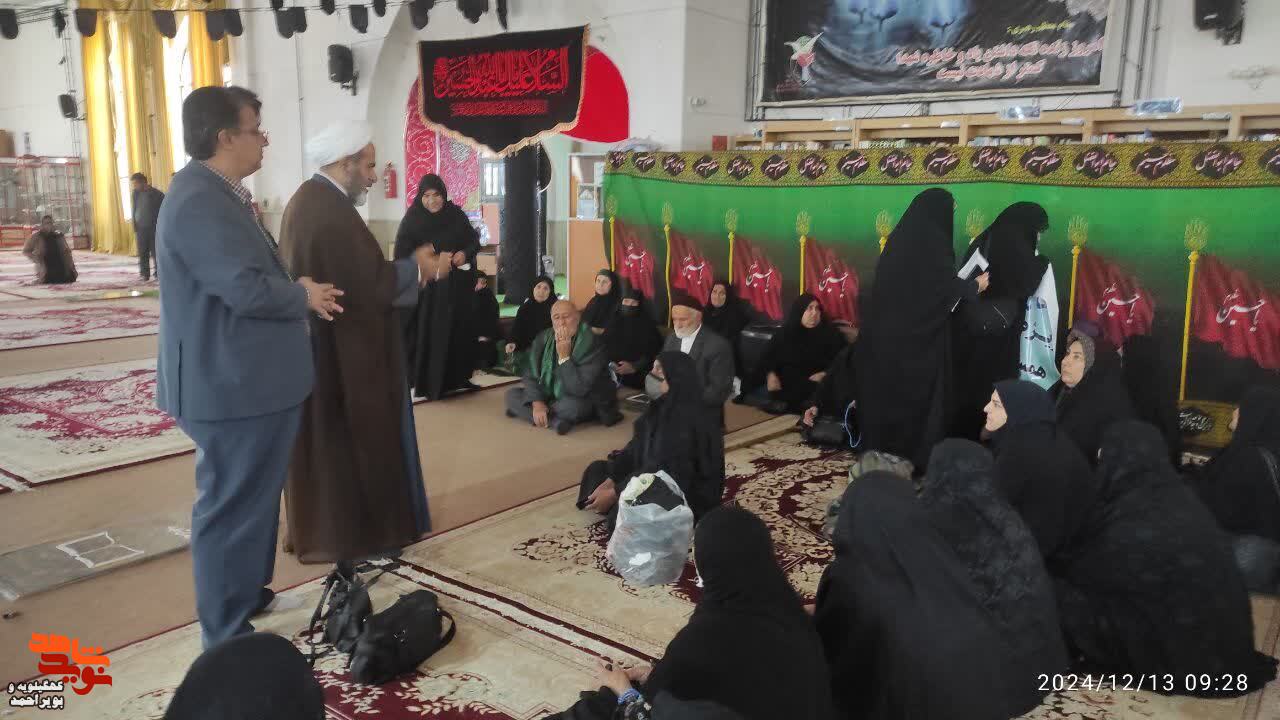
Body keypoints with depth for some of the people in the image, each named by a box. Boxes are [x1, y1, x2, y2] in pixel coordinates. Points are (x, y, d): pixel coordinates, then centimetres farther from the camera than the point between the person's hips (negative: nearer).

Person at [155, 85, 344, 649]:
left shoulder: (221, 195, 13)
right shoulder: (199, 202, -22)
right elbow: (248, 289, -27)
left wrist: (300, 292, 4)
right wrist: (304, 296, -10)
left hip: (250, 379, 11)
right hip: (233, 385, -11)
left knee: (249, 498, 22)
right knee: (233, 505, 0)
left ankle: (242, 594, 38)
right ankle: (227, 636, 12)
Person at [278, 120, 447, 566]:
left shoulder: (307, 201, 10)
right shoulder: (331, 210, -22)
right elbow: (367, 283, -23)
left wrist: (407, 267, 10)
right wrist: (416, 267, -10)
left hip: (319, 346, 10)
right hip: (342, 352, -10)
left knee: (325, 439, 18)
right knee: (350, 439, 2)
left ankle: (322, 527, 30)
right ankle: (353, 535, 14)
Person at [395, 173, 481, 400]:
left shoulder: (456, 215, 4)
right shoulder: (412, 220, -5)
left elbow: (474, 240, 10)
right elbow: (403, 255, -10)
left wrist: (465, 253, -11)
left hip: (456, 286, 3)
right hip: (425, 287, -3)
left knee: (457, 331, 7)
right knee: (426, 333, -4)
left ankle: (457, 378, 18)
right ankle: (425, 382, 3)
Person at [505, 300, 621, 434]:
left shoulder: (591, 343, -22)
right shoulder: (543, 338, -5)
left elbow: (580, 389, -28)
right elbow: (531, 374, -4)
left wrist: (564, 356, -30)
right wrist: (537, 402, -20)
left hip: (585, 401, -6)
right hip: (548, 396, 6)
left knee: (574, 406, -39)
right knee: (512, 394, -8)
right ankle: (556, 421, -20)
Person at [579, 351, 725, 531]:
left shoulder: (688, 419, -27)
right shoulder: (663, 407, 0)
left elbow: (664, 471, -28)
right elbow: (637, 448, 4)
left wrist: (614, 493, -23)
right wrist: (609, 482, -7)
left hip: (689, 494, -9)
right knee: (598, 469, 9)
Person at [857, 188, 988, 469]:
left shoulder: (900, 237, 10)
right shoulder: (932, 241, -13)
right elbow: (947, 286, -16)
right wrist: (975, 285, 4)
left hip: (885, 330, 7)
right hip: (918, 336, -7)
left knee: (884, 390, 13)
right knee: (918, 393, 3)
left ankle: (879, 450, 21)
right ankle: (916, 456, 10)